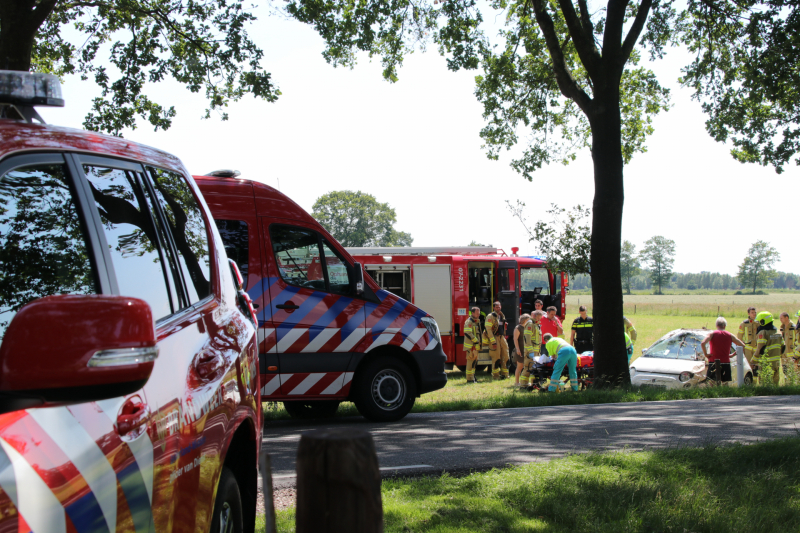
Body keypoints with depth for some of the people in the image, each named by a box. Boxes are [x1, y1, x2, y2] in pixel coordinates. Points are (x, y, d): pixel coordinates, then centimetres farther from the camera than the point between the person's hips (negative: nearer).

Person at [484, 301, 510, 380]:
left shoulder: (502, 316, 16)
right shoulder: (490, 316, -8)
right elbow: (488, 329, -15)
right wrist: (493, 342, -20)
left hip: (501, 337, 7)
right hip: (494, 337, -7)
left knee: (505, 356, 4)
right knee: (496, 357, -6)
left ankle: (504, 374, 11)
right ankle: (495, 375, 1)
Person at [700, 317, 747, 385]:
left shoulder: (712, 334, -1)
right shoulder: (729, 335, 6)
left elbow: (702, 343, -18)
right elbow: (742, 345, 11)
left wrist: (706, 354, -6)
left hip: (713, 362, -2)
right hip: (726, 363, 2)